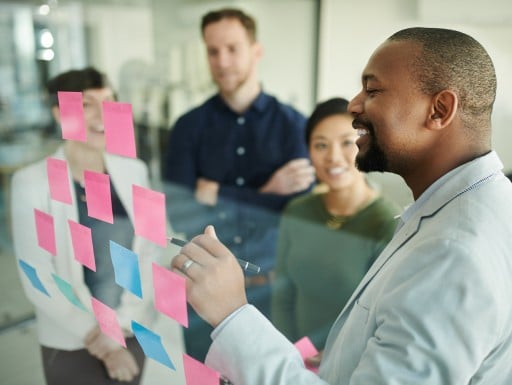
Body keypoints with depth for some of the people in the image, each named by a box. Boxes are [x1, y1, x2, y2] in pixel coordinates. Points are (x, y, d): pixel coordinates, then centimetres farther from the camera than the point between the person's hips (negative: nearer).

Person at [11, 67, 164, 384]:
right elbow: (36, 278, -12)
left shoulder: (134, 171, -3)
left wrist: (121, 324, -8)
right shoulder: (33, 181, -13)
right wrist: (100, 341, -11)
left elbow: (150, 251, 0)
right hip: (71, 343, -3)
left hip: (133, 331, 3)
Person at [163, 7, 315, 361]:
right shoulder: (189, 126, -4)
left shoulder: (293, 124, -6)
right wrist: (267, 195, -17)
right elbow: (180, 214, -13)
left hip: (272, 282, 0)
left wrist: (218, 196, -15)